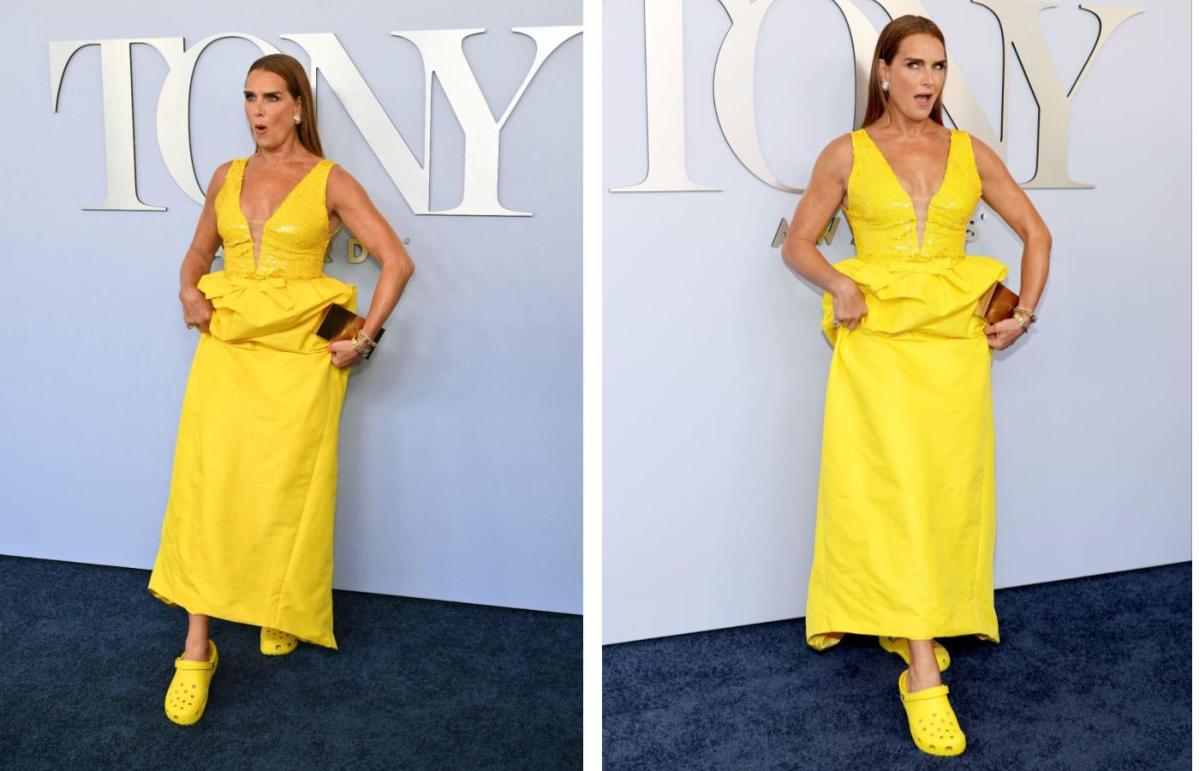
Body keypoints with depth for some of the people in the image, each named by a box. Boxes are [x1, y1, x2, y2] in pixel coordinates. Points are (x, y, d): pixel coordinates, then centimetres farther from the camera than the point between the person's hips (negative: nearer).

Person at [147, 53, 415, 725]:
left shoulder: (330, 182, -2)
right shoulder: (227, 177, 11)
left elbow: (398, 262, -6)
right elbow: (200, 251, 25)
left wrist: (363, 340, -9)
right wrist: (190, 291, 3)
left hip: (300, 355, -3)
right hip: (226, 346, 3)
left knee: (286, 492, 3)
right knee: (207, 488, -4)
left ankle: (282, 613, 29)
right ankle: (197, 650, 3)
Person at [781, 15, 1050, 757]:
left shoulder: (972, 153, 10)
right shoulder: (846, 154, 4)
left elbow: (1036, 233, 15)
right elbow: (798, 243, 7)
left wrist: (1024, 316, 7)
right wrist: (839, 284, -12)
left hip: (955, 340, 3)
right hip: (877, 339, -3)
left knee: (946, 489, 6)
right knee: (896, 489, -11)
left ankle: (907, 622, 27)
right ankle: (924, 674, -9)